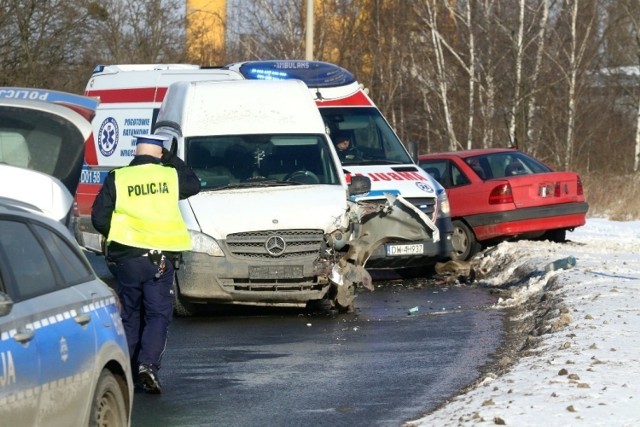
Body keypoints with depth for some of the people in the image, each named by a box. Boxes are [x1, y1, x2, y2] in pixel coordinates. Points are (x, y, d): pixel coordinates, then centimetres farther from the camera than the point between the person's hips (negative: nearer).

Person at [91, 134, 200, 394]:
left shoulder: (117, 178, 0)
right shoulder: (171, 175, 2)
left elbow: (99, 218, 2)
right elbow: (194, 185, 24)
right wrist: (171, 160, 28)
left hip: (127, 256, 1)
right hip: (162, 258, -1)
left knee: (130, 316, 12)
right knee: (158, 315, 2)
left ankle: (128, 372, 12)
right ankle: (148, 364, -18)